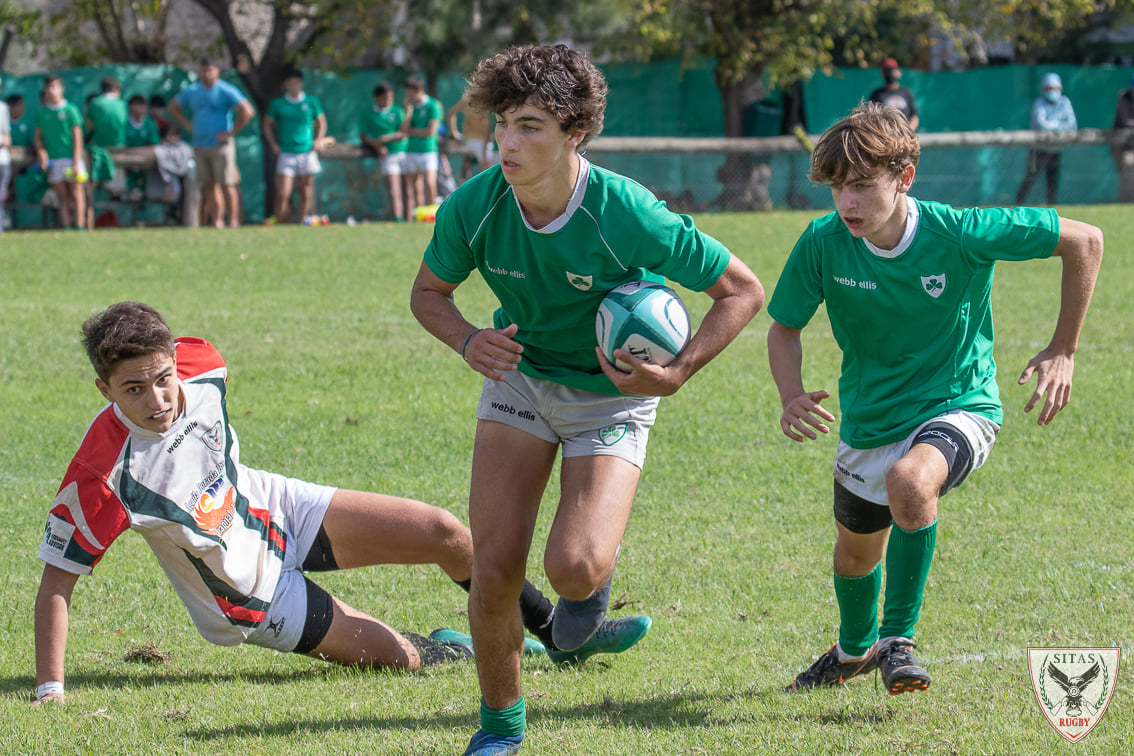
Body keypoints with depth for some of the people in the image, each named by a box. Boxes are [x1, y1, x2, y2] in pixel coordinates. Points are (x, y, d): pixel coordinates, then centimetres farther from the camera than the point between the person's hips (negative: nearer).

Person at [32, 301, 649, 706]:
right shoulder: (102, 475, -36)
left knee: (444, 533, -3)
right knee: (399, 656, -10)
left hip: (273, 509, 5)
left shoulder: (198, 366, -21)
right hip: (249, 595, -5)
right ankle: (445, 649, 28)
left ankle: (561, 630, 20)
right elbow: (56, 580, -29)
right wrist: (49, 689, -33)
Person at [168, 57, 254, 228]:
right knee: (209, 185, 5)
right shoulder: (191, 91, 11)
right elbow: (173, 107, 26)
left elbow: (247, 112, -12)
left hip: (221, 145, -6)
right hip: (200, 146, 6)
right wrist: (187, 125, 13)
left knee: (226, 185, -7)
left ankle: (233, 220, -4)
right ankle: (217, 221, 8)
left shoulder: (226, 91, -6)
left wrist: (231, 132, -12)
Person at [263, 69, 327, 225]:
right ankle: (281, 223, -4)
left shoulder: (312, 102, 5)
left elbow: (321, 121, 17)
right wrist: (273, 144, 3)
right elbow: (267, 124, 14)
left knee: (306, 192, 3)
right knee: (283, 194, -9)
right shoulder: (277, 104, 4)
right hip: (286, 153, -1)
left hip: (307, 152, 1)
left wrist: (319, 139, 2)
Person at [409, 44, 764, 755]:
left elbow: (743, 289, -16)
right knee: (495, 569, -8)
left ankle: (595, 578, 17)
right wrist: (469, 342, -18)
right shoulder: (472, 208, -19)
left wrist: (676, 374, -23)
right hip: (519, 375, 3)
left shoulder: (629, 216, -29)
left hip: (611, 396, -3)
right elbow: (429, 292, 2)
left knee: (573, 566, -23)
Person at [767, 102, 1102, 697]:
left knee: (910, 482, -37)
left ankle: (898, 640, -17)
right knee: (855, 556, 22)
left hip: (958, 408, -4)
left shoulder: (961, 233, -24)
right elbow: (785, 327, 0)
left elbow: (1084, 240, -14)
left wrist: (1062, 351, -12)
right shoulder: (823, 244, -17)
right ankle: (855, 648, 57)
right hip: (870, 420, 4)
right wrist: (791, 397, -21)